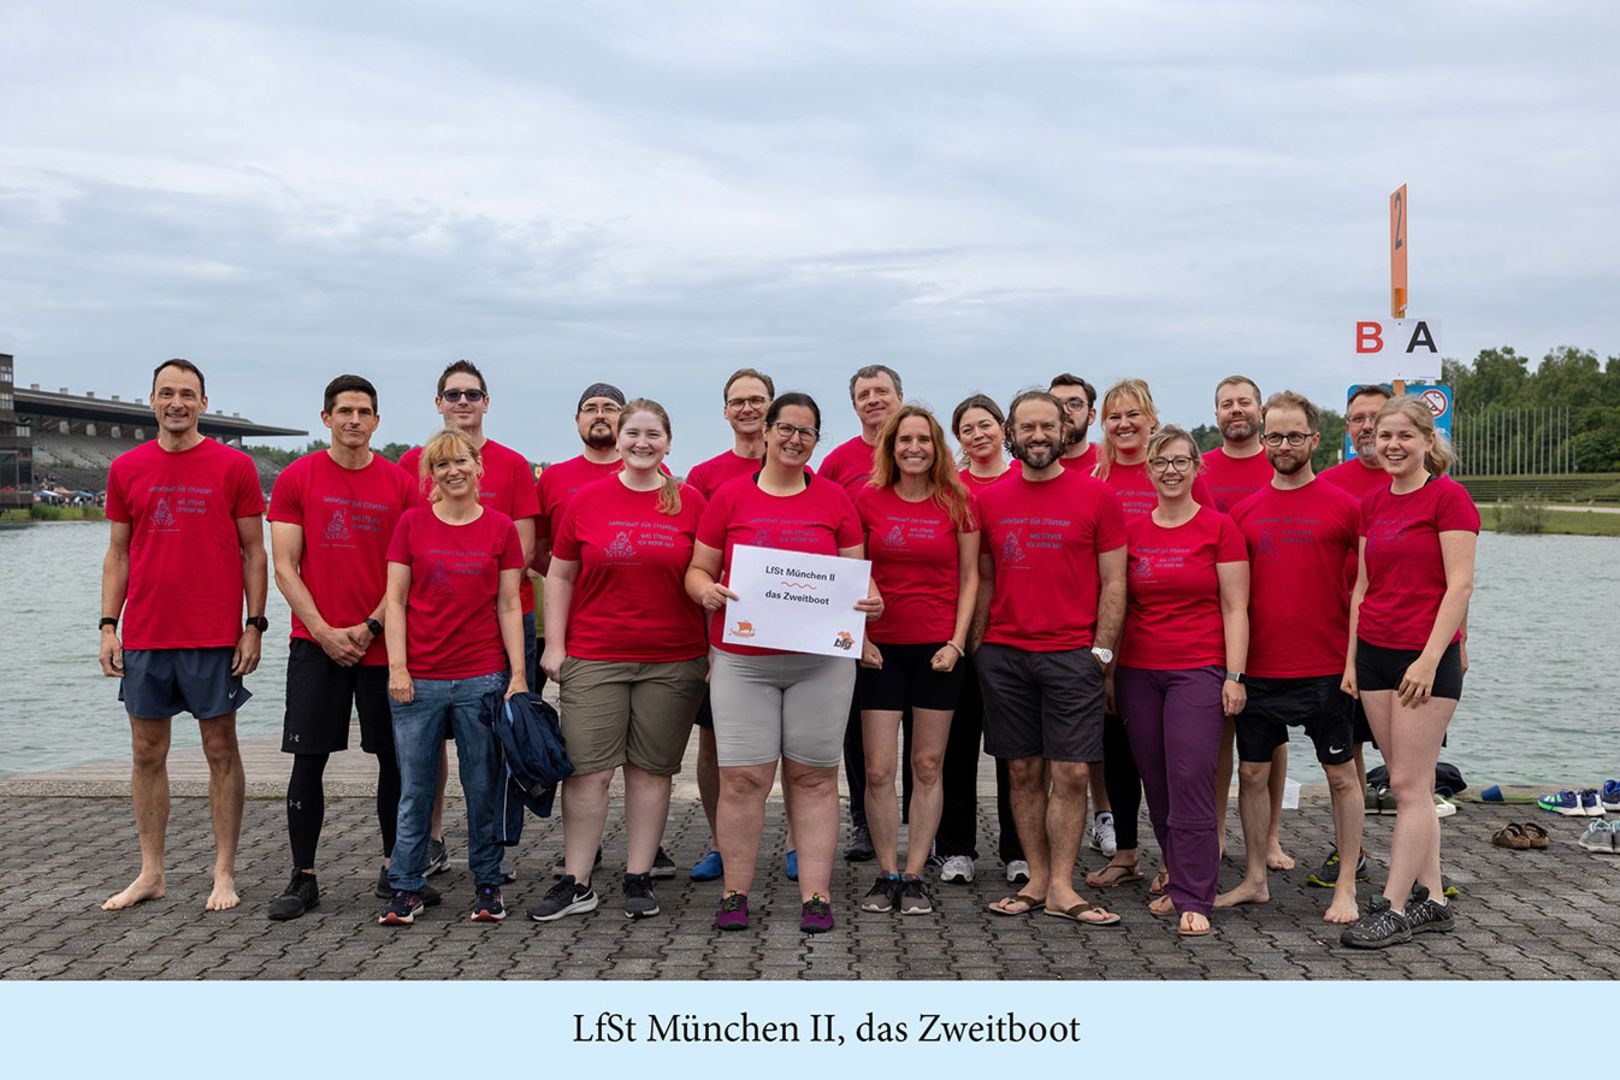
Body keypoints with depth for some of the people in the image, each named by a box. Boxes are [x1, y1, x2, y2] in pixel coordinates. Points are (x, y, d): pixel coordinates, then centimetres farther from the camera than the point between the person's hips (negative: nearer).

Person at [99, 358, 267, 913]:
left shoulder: (234, 466, -1)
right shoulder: (126, 468, 8)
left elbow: (253, 552, 1)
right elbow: (117, 554, 12)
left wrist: (254, 625, -5)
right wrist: (108, 626, 4)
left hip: (214, 637, -3)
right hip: (143, 636, 3)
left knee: (221, 750, 3)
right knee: (147, 752, 9)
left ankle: (224, 873, 13)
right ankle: (150, 873, 21)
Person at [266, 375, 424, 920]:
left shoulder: (400, 482, 4)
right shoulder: (296, 479, 1)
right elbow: (285, 568, -1)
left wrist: (370, 625, -8)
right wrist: (324, 631, -10)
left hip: (382, 642, 1)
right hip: (315, 643, -1)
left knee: (396, 757, 6)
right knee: (308, 761, 2)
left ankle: (395, 871, 20)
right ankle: (303, 877, 13)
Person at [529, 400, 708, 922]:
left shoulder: (690, 502, 3)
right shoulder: (586, 499, 4)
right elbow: (560, 576, 8)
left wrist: (714, 650, 1)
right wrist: (554, 644, 1)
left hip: (673, 660, 0)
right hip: (593, 658, 0)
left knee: (651, 769, 6)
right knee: (586, 767, 0)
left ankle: (639, 879, 17)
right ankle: (576, 883, 10)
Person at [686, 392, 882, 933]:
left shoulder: (833, 498, 9)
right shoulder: (730, 495, 6)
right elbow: (698, 569, 9)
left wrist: (868, 599, -8)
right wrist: (706, 590, -13)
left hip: (821, 659, 1)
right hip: (742, 659, -1)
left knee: (814, 776, 4)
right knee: (743, 776, -3)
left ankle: (816, 895, 11)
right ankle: (735, 893, 10)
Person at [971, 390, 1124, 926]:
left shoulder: (1096, 496, 1)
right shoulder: (989, 500, 9)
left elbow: (1114, 581, 2)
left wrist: (1102, 650, -5)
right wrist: (975, 646, 7)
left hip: (1072, 655, -2)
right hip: (1004, 655, 3)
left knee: (1070, 774, -2)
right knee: (1024, 772, 8)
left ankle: (1062, 888, 8)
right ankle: (1036, 881, 18)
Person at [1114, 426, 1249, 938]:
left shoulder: (1219, 528, 0)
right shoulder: (1131, 530, 9)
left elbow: (1234, 609, -1)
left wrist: (1234, 675, -7)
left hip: (1198, 671, -4)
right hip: (1138, 671, 4)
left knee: (1190, 783, -8)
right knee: (1156, 786, 7)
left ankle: (1194, 901, 1)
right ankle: (1180, 883, 22)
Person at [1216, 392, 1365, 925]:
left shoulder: (1343, 506, -2)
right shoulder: (1244, 511, 7)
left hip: (1326, 668, -3)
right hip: (1258, 668, 3)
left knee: (1341, 775, 6)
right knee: (1252, 772, 9)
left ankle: (1345, 887, 17)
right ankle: (1255, 880, 22)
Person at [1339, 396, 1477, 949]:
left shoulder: (1448, 497, -7)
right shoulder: (1372, 502, 12)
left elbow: (1460, 585, -12)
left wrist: (1430, 658, -17)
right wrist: (1351, 657, 11)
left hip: (1427, 657, -6)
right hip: (1375, 653, 7)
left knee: (1408, 785, -4)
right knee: (1409, 784, 10)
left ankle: (1394, 908, 1)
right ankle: (1431, 898, 19)